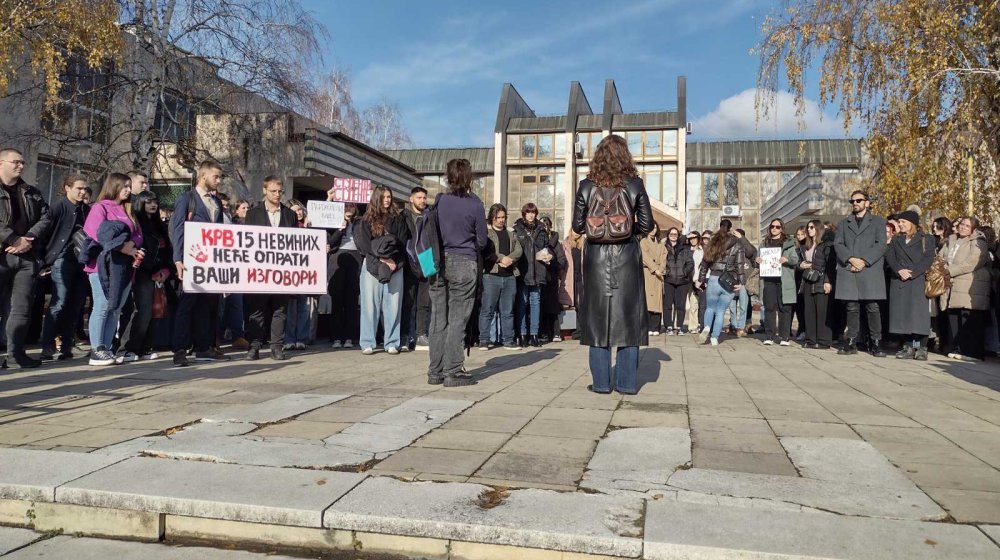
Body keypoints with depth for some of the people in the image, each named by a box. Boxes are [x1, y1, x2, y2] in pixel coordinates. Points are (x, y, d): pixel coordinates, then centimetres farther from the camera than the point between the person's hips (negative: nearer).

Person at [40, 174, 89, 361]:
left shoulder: (87, 210, 13)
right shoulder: (58, 207, -2)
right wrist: (47, 258, -10)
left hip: (83, 261, 5)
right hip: (63, 260, -5)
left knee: (75, 306, 6)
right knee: (58, 304, -9)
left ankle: (66, 346, 14)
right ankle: (47, 348, -5)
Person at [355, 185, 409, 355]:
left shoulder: (398, 219, 12)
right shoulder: (367, 220, 8)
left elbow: (403, 242, 5)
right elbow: (363, 243, -1)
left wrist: (393, 260, -9)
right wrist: (380, 259, -10)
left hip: (395, 266, 1)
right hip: (372, 265, -1)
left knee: (393, 304, -1)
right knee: (370, 303, -3)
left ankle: (391, 343, 5)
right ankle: (367, 344, 1)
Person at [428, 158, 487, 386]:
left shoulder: (439, 201, 3)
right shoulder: (475, 204, -6)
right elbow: (482, 241, 1)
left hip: (439, 263, 4)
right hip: (464, 264, -4)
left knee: (438, 318, 8)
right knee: (458, 320, -1)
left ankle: (435, 371, 14)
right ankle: (453, 372, 1)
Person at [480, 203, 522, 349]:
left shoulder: (510, 233, 18)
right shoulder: (486, 232, 2)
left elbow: (518, 250, 8)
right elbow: (485, 251, -11)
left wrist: (509, 258, -10)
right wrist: (501, 258, -16)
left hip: (510, 276, 5)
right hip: (491, 275, -5)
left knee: (508, 311, 8)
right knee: (487, 309, -3)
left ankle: (508, 340, 13)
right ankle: (484, 340, 4)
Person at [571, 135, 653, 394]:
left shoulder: (587, 186, -1)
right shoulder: (634, 185, -2)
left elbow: (578, 225, 0)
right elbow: (647, 224, 0)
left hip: (596, 256, 0)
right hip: (626, 256, 0)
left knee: (597, 316, 6)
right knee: (628, 316, 6)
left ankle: (601, 381, 8)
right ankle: (627, 382, 8)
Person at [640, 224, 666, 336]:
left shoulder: (661, 245, 21)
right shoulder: (643, 242, 7)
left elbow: (663, 258, 10)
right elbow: (646, 257, -5)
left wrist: (660, 269, -7)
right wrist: (655, 269, -14)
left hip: (658, 275, 4)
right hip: (647, 273, -4)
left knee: (657, 301, -3)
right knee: (647, 301, -11)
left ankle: (655, 328, -2)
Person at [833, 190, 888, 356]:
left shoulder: (878, 222, 13)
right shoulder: (844, 223, 20)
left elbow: (881, 245, 1)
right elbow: (837, 244, 8)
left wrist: (864, 261, -11)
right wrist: (851, 259, -9)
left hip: (870, 271, -2)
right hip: (848, 271, 2)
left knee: (873, 308, -4)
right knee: (851, 308, 1)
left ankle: (876, 343, 1)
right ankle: (851, 342, 5)